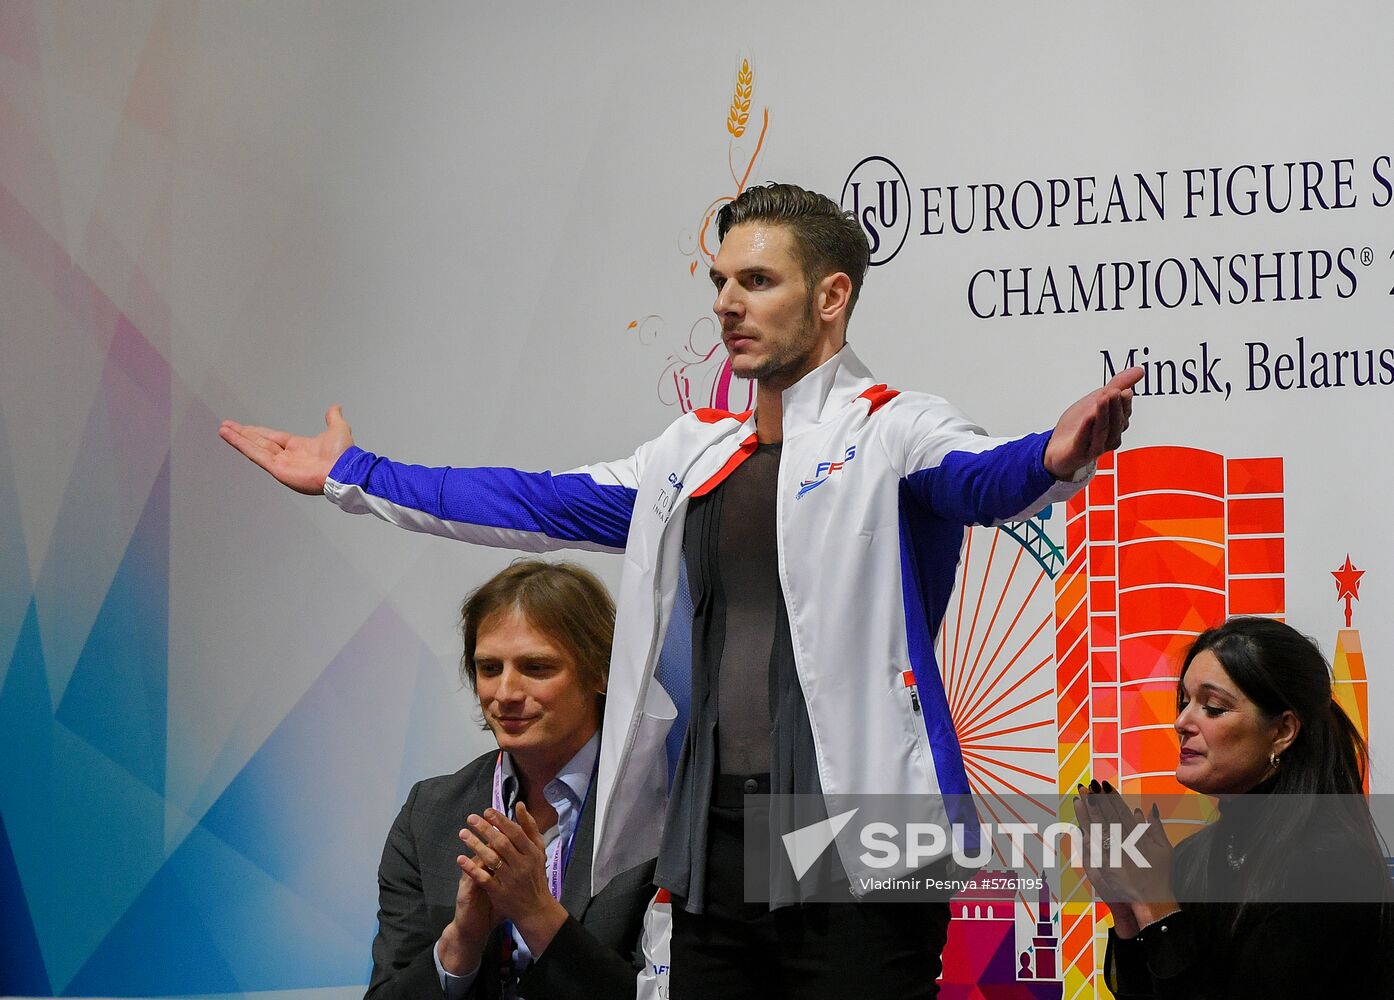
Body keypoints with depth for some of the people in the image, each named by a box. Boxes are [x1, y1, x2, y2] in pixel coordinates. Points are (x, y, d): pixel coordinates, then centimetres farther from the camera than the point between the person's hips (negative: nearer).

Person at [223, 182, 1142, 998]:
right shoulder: (694, 456, 19)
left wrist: (1053, 460, -47)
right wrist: (351, 476, 30)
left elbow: (979, 479, -22)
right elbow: (539, 505, 27)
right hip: (714, 844, 7)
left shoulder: (892, 432, -2)